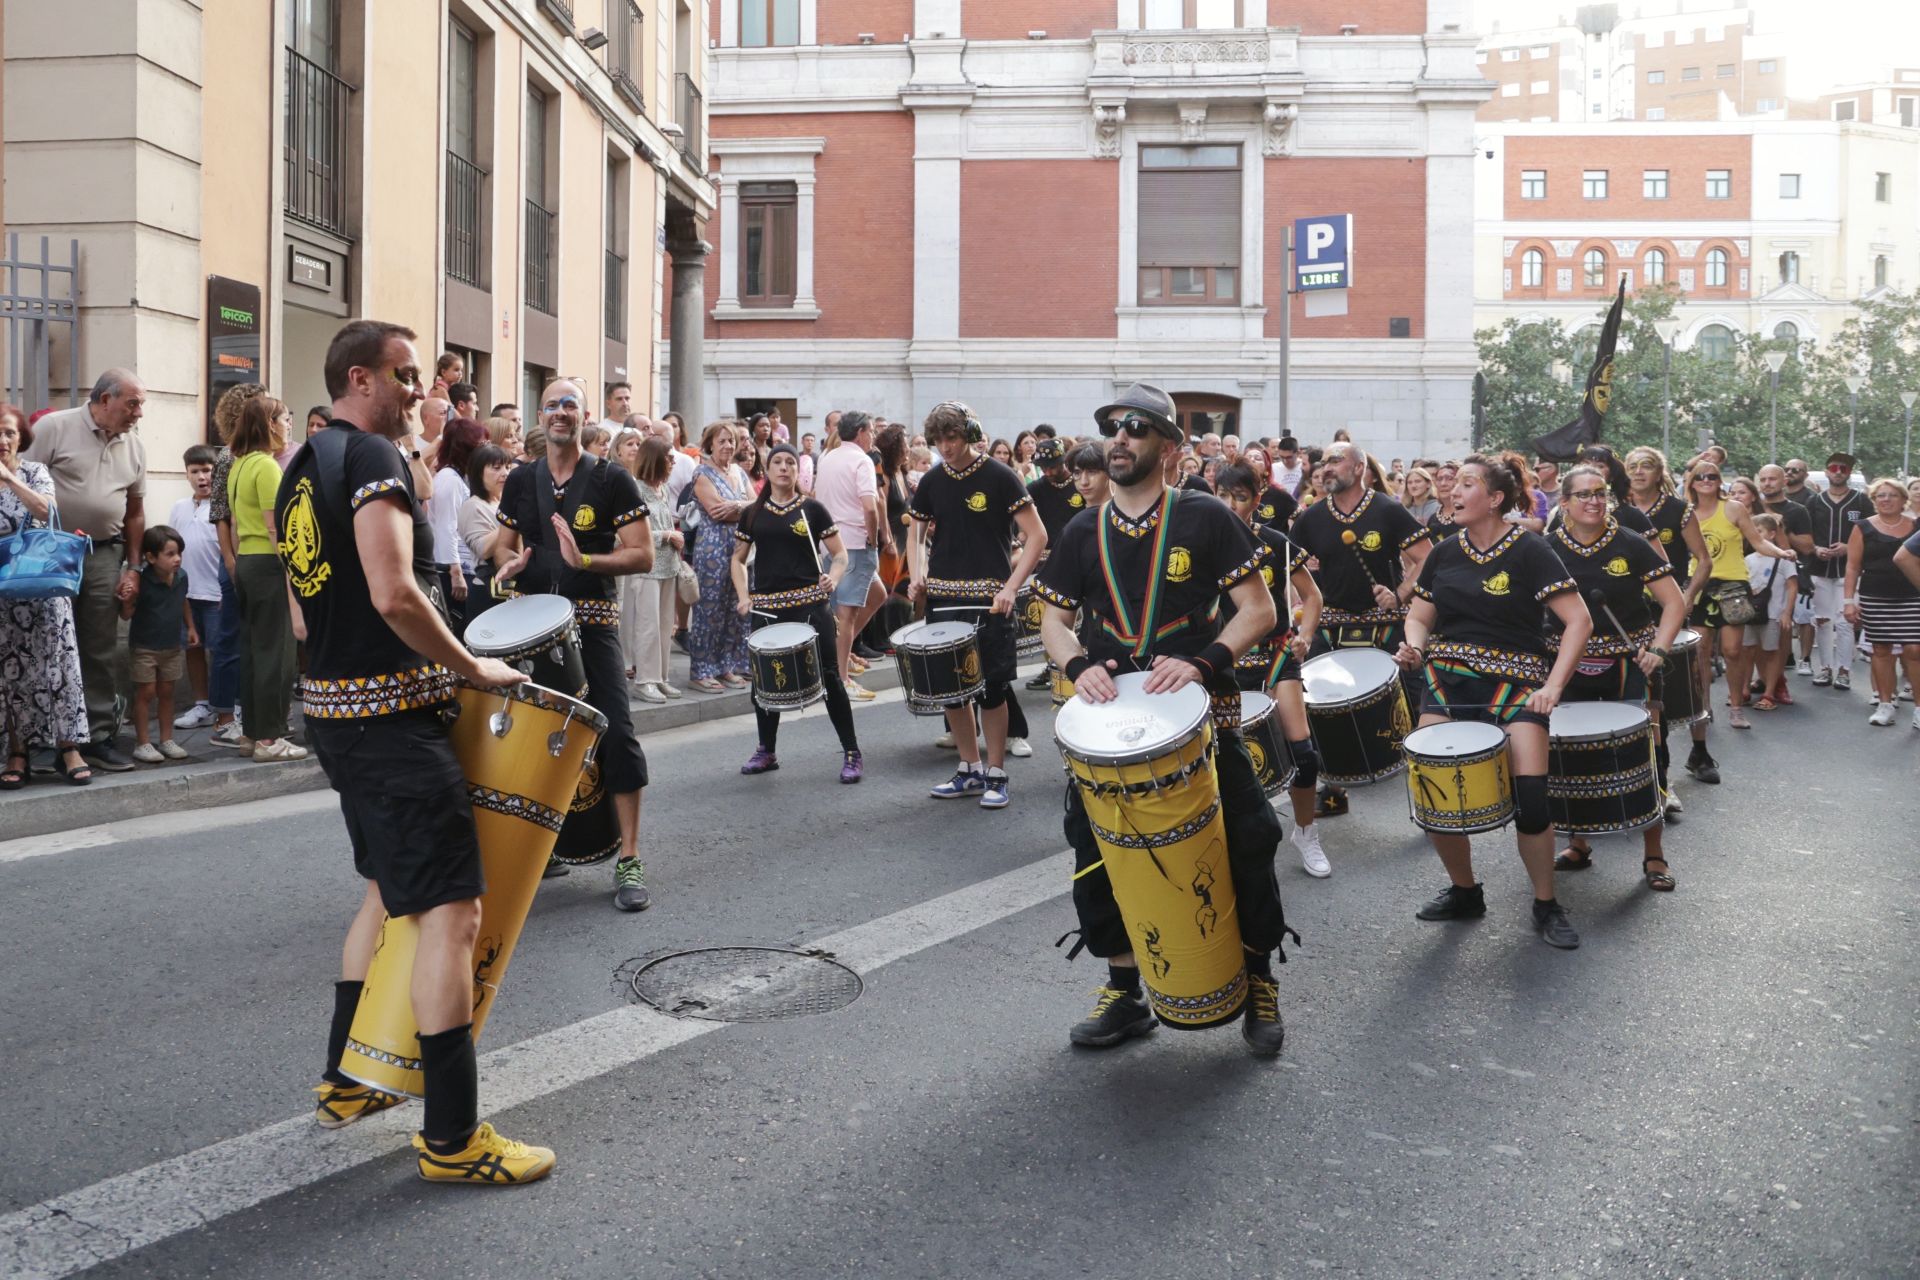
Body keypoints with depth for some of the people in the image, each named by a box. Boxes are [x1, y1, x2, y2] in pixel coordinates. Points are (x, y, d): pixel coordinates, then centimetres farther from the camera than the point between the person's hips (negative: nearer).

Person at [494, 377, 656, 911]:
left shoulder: (611, 480, -3)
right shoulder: (521, 481, 10)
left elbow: (642, 555, -7)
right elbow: (504, 545, 20)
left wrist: (586, 561, -23)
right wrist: (511, 562, -4)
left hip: (593, 622, -4)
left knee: (615, 732, -12)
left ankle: (629, 861, -5)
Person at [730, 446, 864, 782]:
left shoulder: (812, 509, 2)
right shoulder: (753, 514, 9)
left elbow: (840, 555, 4)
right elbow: (738, 559, 16)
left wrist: (833, 578, -16)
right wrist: (744, 596, 1)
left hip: (809, 603, -3)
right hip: (766, 606, 3)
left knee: (829, 676, -4)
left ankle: (852, 754, 2)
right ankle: (767, 751, 26)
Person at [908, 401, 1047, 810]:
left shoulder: (999, 477, -7)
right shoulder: (932, 482, 7)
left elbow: (1036, 537, -9)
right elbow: (918, 536, 19)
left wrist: (1011, 587, -18)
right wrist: (917, 577, 0)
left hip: (989, 600, -5)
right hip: (942, 598, 5)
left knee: (992, 688, -2)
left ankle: (996, 775, 11)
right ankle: (969, 771, 21)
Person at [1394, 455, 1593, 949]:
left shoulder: (1529, 550, -5)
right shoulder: (1445, 552, 9)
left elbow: (1579, 620, -8)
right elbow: (1419, 617, 18)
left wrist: (1553, 686, -17)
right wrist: (1413, 648, -5)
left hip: (1514, 681, -4)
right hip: (1447, 679, 4)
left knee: (1530, 796, -17)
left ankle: (1546, 905, 7)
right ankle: (1463, 891, 15)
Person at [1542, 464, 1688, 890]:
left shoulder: (1631, 545, -5)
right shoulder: (1548, 550, -1)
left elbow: (1674, 603, -3)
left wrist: (1658, 648, -16)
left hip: (1629, 663, -2)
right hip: (1569, 666, 2)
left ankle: (1654, 855, 11)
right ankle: (1577, 844, 26)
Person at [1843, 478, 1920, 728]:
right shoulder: (1864, 528, 2)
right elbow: (1853, 566, 2)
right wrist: (1850, 600, -4)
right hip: (1875, 599, 0)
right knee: (1881, 649, 6)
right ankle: (1885, 704, 14)